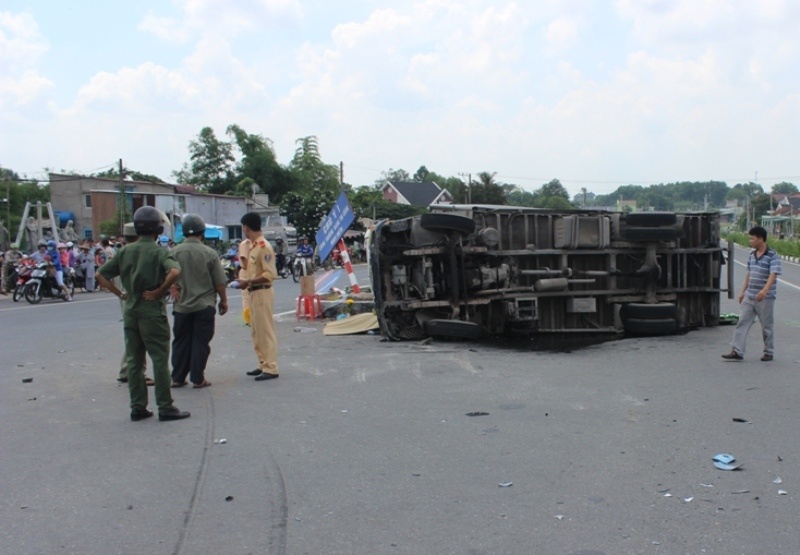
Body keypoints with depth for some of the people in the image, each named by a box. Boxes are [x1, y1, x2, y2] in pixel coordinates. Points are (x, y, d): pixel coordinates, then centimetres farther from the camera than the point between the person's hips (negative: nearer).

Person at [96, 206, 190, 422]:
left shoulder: (125, 252, 6)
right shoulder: (159, 252, -10)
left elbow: (101, 274, 7)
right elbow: (175, 272, -28)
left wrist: (120, 293, 6)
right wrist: (159, 292, -17)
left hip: (131, 312, 5)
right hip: (152, 311, -5)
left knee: (134, 361, 10)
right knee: (160, 360, 0)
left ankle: (137, 408, 15)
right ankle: (165, 408, 4)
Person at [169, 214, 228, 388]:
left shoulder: (175, 252, -5)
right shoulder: (209, 253, -9)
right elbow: (219, 282, -5)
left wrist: (174, 289, 11)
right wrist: (224, 301, 7)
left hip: (181, 306, 2)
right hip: (204, 305, -2)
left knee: (181, 342, 13)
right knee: (200, 343, 5)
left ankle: (177, 378, 18)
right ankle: (197, 379, 7)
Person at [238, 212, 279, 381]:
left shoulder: (264, 246, -16)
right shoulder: (254, 246, 13)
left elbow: (270, 274, -21)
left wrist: (249, 282, -19)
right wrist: (247, 281, 7)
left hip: (262, 293, -10)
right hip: (254, 293, 10)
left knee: (266, 331, -7)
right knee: (256, 332, 15)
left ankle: (271, 369, -3)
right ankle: (263, 365, 23)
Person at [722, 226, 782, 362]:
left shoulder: (772, 256, -12)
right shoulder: (752, 255, 10)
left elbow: (773, 275, -23)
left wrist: (764, 290, -38)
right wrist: (743, 291, 19)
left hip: (765, 298, -6)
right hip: (749, 297, 6)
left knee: (767, 326, 6)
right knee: (742, 323, -1)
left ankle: (769, 352, 19)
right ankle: (737, 351, -2)